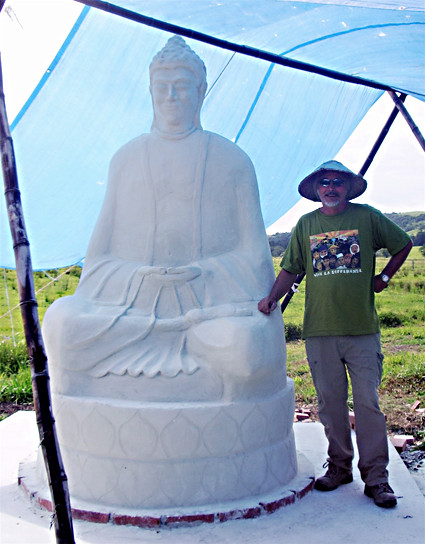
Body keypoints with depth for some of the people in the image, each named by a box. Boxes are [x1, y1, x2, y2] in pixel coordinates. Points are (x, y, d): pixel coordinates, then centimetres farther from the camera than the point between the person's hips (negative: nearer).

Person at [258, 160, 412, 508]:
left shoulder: (367, 217, 4)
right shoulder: (305, 225, 9)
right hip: (319, 330, 2)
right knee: (330, 401, 8)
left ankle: (376, 476, 9)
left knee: (368, 401, -2)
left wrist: (384, 277, 11)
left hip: (362, 329, -1)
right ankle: (339, 466, 23)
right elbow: (291, 269, 11)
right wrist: (273, 296, -4)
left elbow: (403, 244, 18)